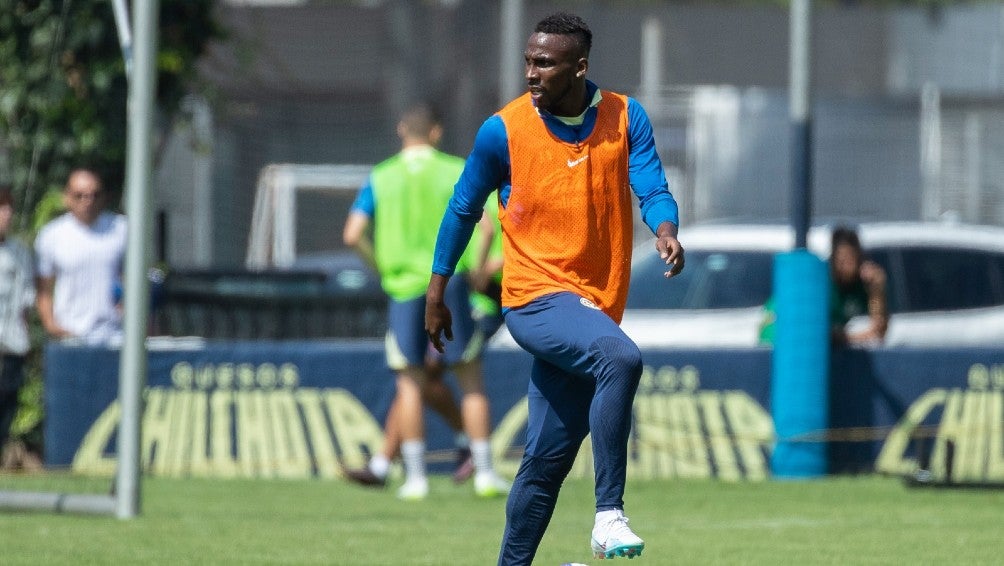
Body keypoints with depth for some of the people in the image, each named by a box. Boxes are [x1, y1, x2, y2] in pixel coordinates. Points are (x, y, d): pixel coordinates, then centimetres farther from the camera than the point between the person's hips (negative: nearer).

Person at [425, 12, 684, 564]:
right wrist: (436, 293, 12)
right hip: (536, 297, -4)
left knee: (549, 456, 6)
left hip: (597, 305, 4)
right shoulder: (502, 131, -4)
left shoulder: (625, 118, 2)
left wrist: (665, 230, -30)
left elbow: (652, 188, -7)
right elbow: (464, 209, 8)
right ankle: (609, 514, -32)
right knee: (620, 357, -32)